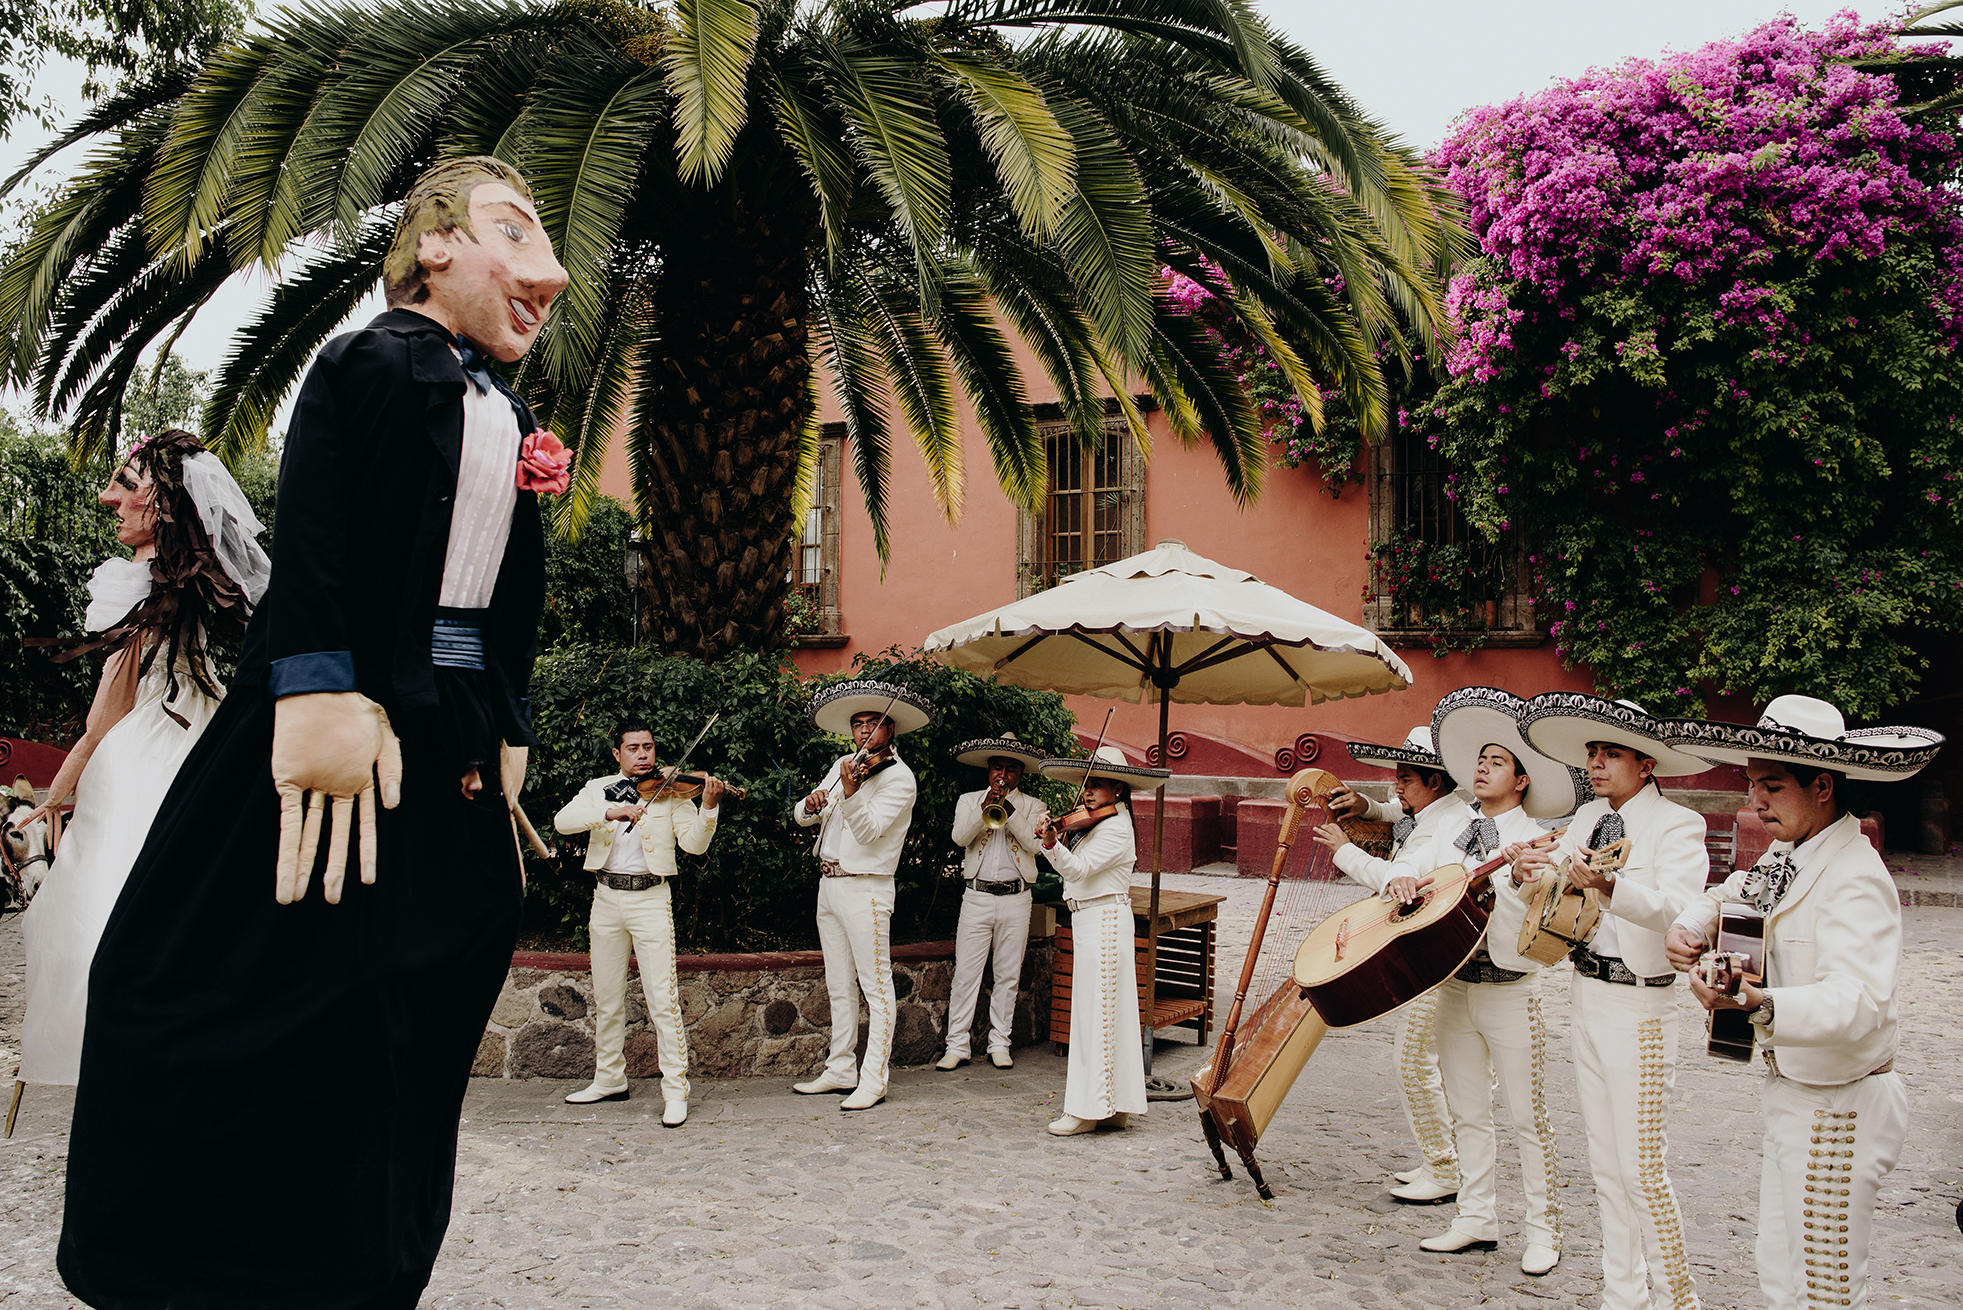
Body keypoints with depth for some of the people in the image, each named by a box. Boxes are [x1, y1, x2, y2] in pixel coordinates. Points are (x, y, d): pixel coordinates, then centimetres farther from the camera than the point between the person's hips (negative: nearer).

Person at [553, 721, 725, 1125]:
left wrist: (708, 807, -27)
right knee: (606, 996, 13)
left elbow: (693, 843, -9)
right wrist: (608, 812, -24)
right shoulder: (598, 789, 9)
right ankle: (610, 1079, 27)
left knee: (663, 997, -8)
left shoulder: (671, 792, 2)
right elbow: (562, 820, -8)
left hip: (651, 899, -3)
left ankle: (675, 1089, -5)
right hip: (606, 898, 3)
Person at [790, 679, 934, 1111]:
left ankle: (873, 1081, -3)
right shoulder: (844, 765, 12)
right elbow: (802, 816, 12)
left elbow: (869, 831, -19)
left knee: (876, 986, -4)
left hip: (865, 889, -8)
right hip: (828, 885, 8)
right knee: (839, 987, 14)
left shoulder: (899, 778, -9)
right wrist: (811, 803, -11)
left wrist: (849, 792, -34)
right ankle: (840, 1071, 22)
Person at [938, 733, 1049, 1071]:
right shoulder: (969, 801, 12)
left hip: (1016, 900, 0)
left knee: (1007, 976, 4)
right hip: (977, 896, 0)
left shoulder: (1032, 807, 10)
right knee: (966, 973, -3)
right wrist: (986, 807, -17)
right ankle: (957, 1046, 2)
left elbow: (1034, 842, -8)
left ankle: (999, 1044, 13)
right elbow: (960, 837, -5)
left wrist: (1009, 809, -17)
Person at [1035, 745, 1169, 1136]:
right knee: (1110, 1014, 12)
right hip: (1089, 922, 10)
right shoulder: (1093, 823, 14)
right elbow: (1068, 867, 11)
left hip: (1103, 922, -10)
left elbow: (1078, 868, -23)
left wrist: (1054, 844, -34)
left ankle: (1087, 1109, -5)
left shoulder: (1116, 828, -14)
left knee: (1095, 1015, -7)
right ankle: (1114, 1107, 19)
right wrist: (1051, 843, -5)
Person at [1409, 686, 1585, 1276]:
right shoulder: (1451, 830, 11)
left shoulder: (1536, 840, -7)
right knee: (1467, 1114, 12)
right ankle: (1477, 1220, 23)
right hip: (1454, 983, 6)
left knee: (1527, 1118, 1)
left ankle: (1543, 1233, 12)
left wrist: (1517, 875, -32)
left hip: (1512, 990, -6)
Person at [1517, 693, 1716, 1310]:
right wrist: (1527, 872, -12)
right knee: (1605, 1163, 14)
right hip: (1585, 995, 7)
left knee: (1641, 1166, -4)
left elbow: (1679, 908, -28)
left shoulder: (1677, 825, -11)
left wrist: (1608, 886, -44)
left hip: (1638, 1005, -7)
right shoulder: (1588, 818, 9)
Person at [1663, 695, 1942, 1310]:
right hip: (1792, 1093, 9)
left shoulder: (1857, 879, -24)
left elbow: (1858, 1004, -37)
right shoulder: (1788, 856, 4)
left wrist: (1757, 1003, -54)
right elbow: (1730, 896, 22)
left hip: (1838, 1106, -9)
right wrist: (1687, 926, -1)